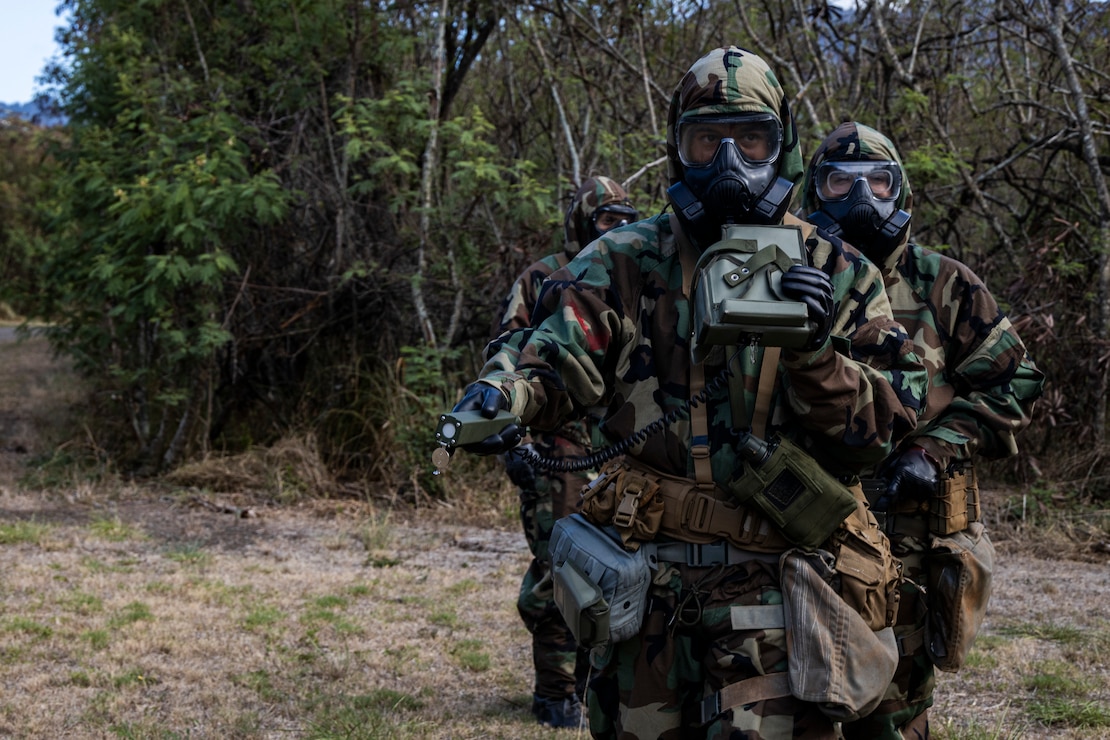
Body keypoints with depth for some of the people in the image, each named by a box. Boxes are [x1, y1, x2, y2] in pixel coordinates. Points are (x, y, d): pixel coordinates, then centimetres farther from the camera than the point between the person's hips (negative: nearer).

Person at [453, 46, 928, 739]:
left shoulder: (836, 274, 4)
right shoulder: (626, 262, 6)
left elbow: (883, 427, -1)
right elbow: (552, 356, -8)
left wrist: (814, 352, -19)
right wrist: (503, 393, -31)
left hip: (775, 581, -2)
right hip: (647, 582, 2)